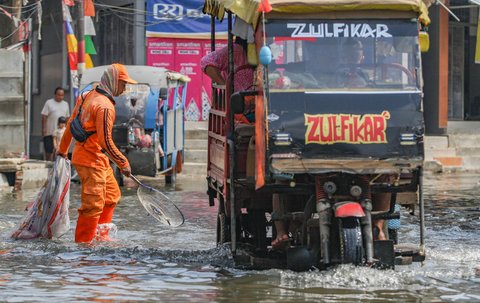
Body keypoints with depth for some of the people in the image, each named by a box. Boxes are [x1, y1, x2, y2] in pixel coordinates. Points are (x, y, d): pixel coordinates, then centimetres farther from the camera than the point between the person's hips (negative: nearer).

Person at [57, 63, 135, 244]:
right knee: (94, 203, -6)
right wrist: (123, 163, -15)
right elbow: (105, 141, -23)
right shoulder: (105, 106, -20)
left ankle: (101, 235, 24)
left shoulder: (87, 96, 9)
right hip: (91, 161, -10)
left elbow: (70, 124, 18)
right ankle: (83, 241, -1)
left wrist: (63, 149, 30)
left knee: (112, 195, 20)